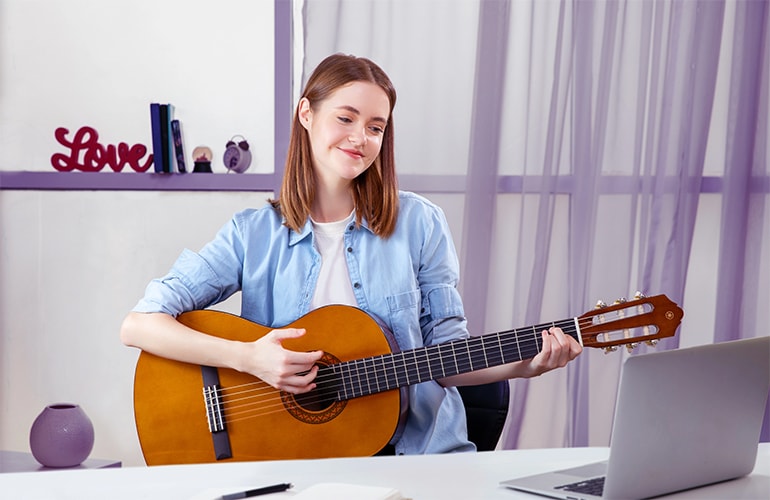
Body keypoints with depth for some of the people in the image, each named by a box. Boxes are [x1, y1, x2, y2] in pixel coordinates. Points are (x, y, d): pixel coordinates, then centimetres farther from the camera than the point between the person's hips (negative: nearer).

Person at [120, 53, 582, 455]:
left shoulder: (418, 223, 5)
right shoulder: (253, 235, 3)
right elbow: (138, 325, -4)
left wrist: (523, 365, -10)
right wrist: (247, 358, -17)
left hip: (419, 448, 1)